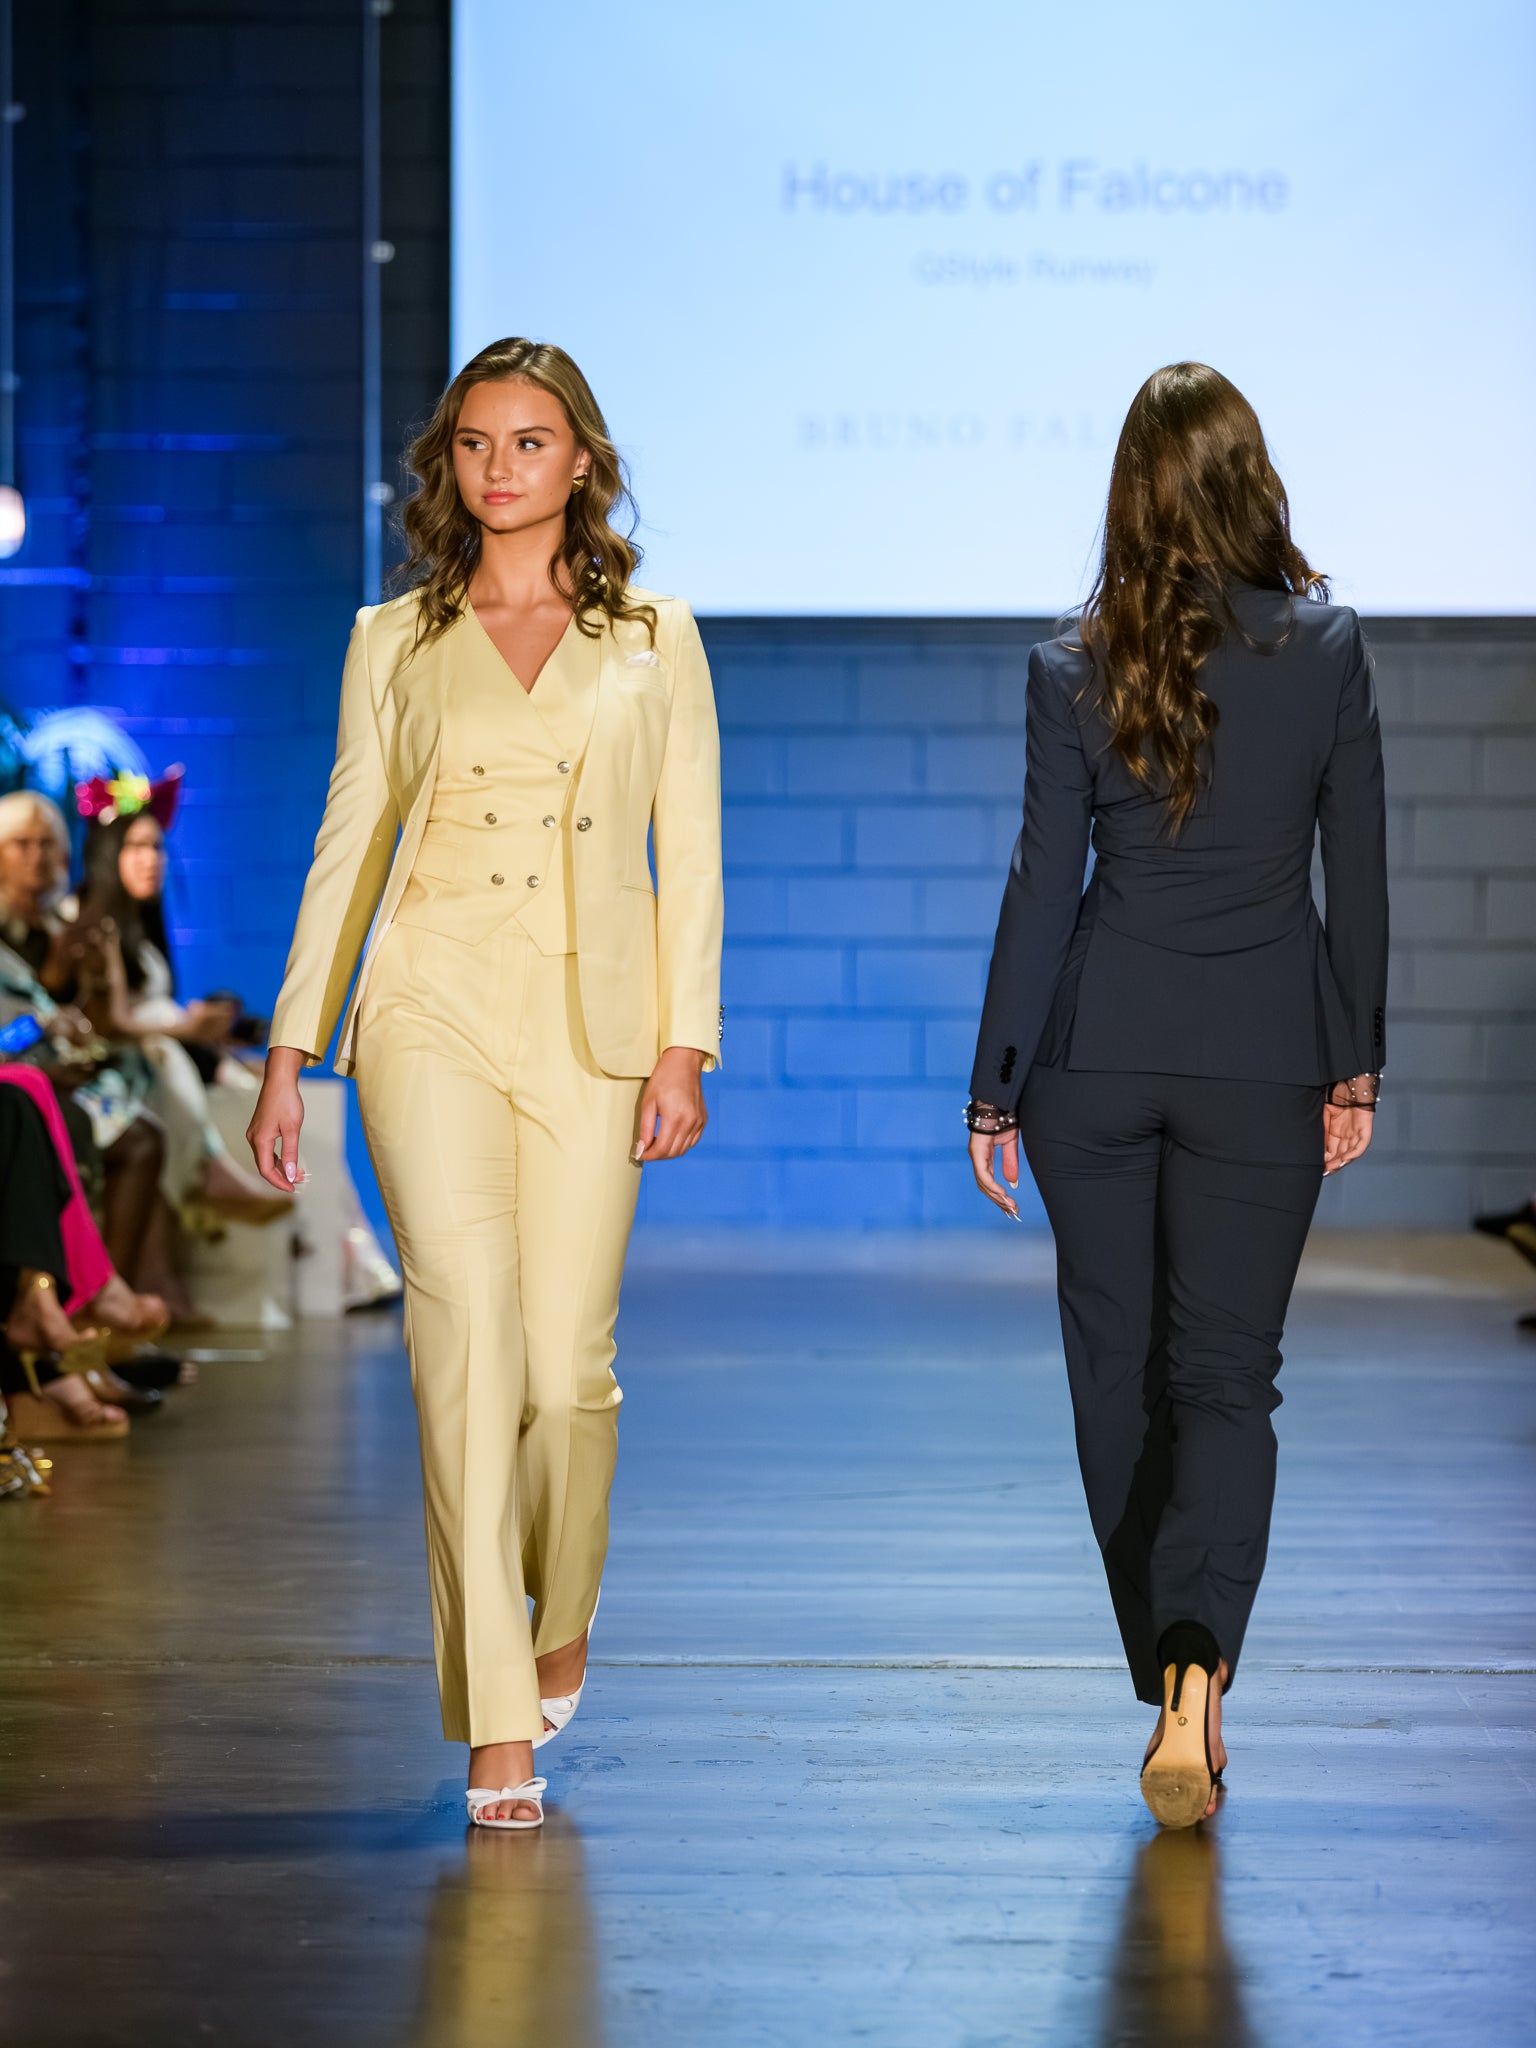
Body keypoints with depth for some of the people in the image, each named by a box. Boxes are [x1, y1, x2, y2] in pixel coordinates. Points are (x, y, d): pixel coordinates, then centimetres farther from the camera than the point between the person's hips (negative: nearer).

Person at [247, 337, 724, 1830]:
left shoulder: (652, 638, 8)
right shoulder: (395, 641, 9)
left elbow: (689, 855, 6)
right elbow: (346, 847, 11)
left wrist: (682, 1047, -3)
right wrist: (289, 1050, 7)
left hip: (592, 1019, 0)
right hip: (433, 1011, 0)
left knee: (566, 1364, 0)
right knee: (468, 1338, -13)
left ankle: (558, 1624, 31)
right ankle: (497, 1726, -11)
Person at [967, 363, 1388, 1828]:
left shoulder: (1075, 671, -5)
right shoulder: (1326, 649, -4)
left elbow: (1043, 886, -3)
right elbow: (1359, 873, -1)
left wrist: (995, 1092, 3)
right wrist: (1355, 1064, 9)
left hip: (1096, 1055, 1)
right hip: (1263, 1059, 0)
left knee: (1119, 1375, 13)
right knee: (1226, 1376, 3)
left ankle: (1175, 1692, 21)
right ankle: (1193, 1677, -18)